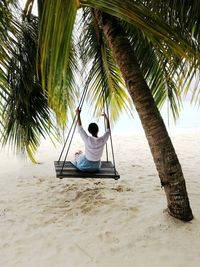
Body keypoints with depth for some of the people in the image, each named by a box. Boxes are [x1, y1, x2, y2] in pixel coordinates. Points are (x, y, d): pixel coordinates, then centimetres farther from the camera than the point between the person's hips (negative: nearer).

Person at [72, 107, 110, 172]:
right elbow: (108, 130, -4)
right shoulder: (103, 140, -23)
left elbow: (80, 128, -15)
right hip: (96, 167, 3)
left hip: (84, 166, -2)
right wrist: (106, 117, 7)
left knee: (77, 154, 32)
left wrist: (78, 114, -8)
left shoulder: (88, 139, -29)